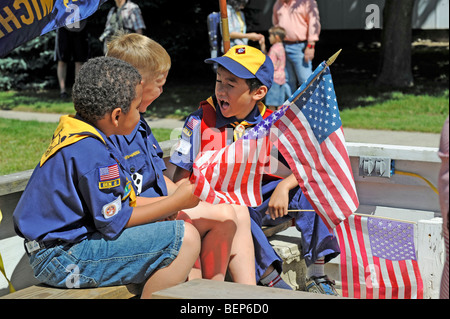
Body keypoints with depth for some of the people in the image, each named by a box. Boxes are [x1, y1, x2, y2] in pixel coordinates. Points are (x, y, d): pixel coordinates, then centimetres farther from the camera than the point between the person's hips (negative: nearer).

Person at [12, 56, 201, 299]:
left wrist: (172, 202, 13)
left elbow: (116, 202, 16)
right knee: (184, 238, -21)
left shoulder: (74, 134, 11)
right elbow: (114, 222, -18)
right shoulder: (89, 151, -22)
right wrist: (176, 203, -9)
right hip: (65, 259, -11)